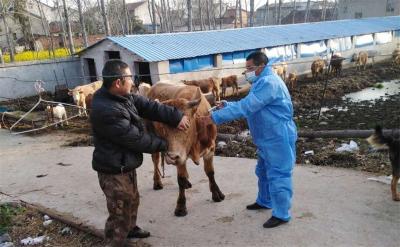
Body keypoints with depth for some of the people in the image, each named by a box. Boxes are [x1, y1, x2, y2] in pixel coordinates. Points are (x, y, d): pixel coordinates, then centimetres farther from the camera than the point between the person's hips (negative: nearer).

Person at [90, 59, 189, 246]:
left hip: (126, 164, 10)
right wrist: (164, 144, -11)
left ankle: (130, 228, 51)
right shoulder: (107, 111, -31)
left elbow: (148, 106, -2)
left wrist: (176, 116, -13)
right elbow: (136, 139, -24)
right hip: (114, 169, -10)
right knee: (120, 212, 5)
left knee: (132, 200, 28)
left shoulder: (122, 96, -2)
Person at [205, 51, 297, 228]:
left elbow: (245, 107, -29)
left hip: (279, 139, -11)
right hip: (267, 139, 11)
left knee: (277, 175, -3)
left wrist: (215, 117, -26)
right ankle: (265, 201, 40)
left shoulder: (269, 83, -23)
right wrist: (226, 105, 0)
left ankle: (281, 214, 9)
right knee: (263, 172, 22)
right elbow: (246, 103, 15)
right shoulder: (262, 82, 13)